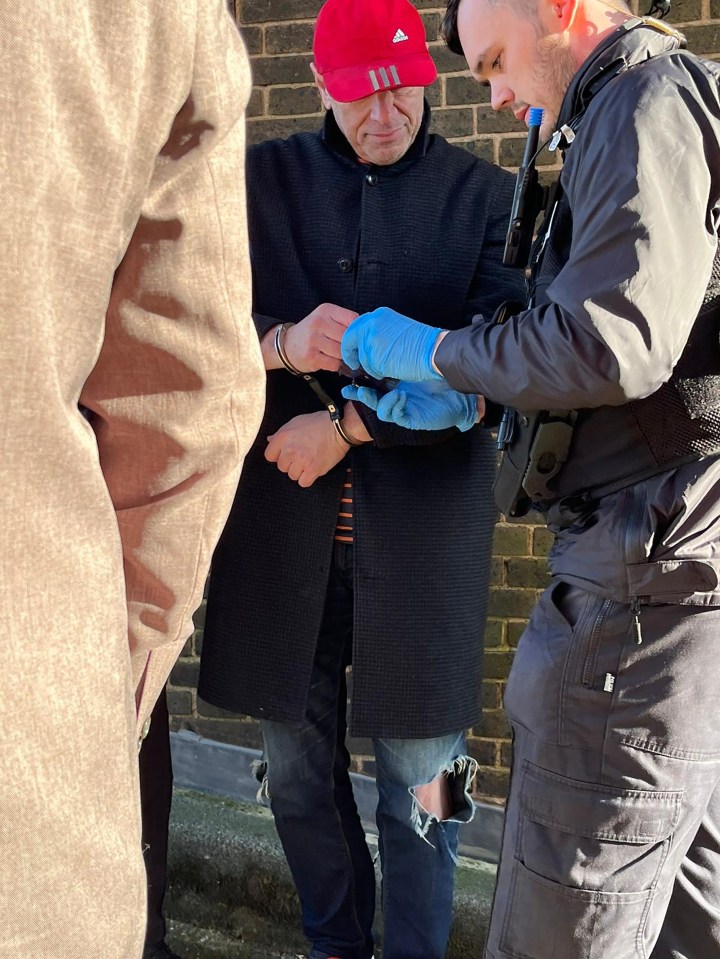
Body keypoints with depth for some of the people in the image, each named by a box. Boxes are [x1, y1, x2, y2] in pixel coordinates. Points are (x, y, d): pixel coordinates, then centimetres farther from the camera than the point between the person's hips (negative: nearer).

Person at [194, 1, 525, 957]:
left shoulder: (485, 195, 3)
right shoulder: (262, 180, 8)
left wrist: (348, 426, -10)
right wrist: (283, 343, -19)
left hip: (421, 522, -2)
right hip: (282, 516, 2)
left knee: (418, 777, 4)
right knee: (298, 768, 13)